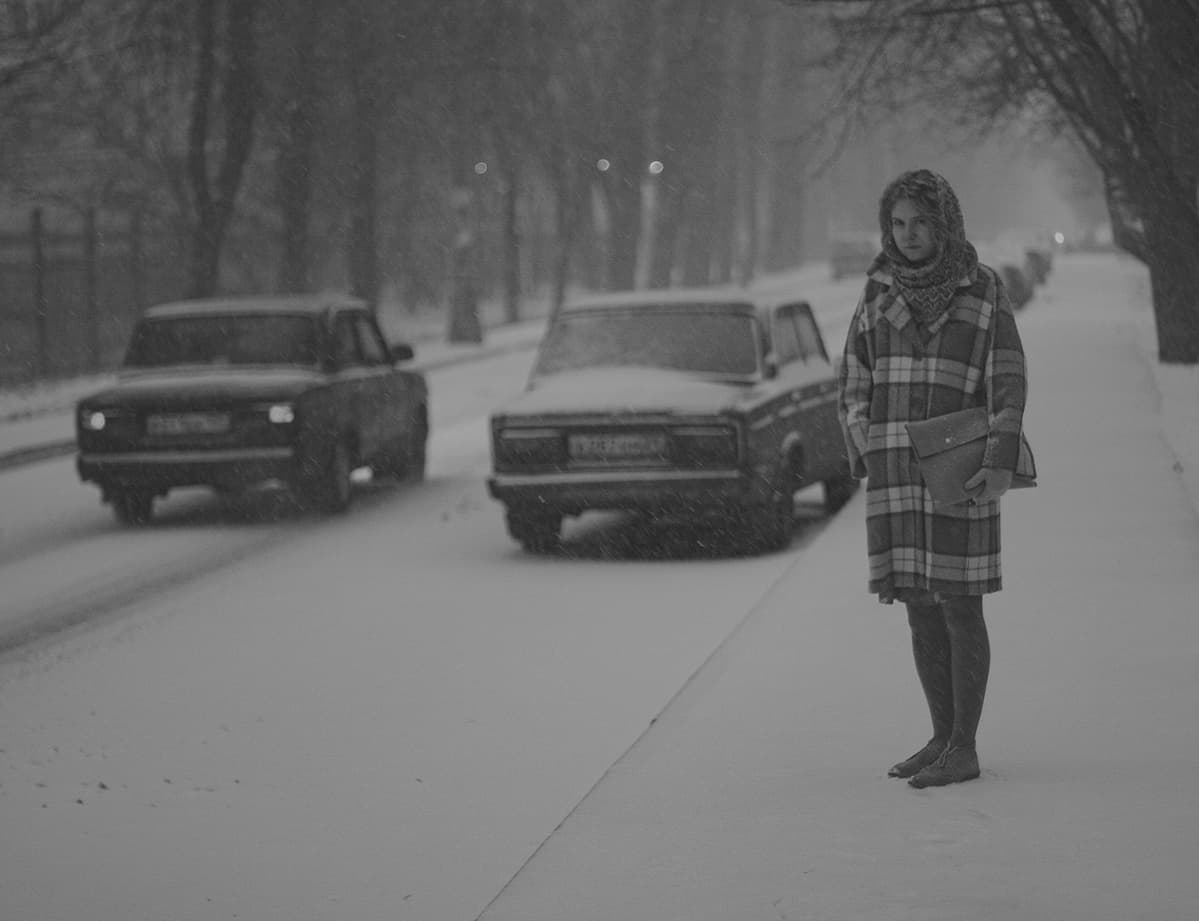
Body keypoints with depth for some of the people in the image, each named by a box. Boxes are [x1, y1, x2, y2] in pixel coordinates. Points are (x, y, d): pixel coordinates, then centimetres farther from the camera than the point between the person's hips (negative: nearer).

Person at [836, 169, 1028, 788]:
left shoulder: (985, 291, -3)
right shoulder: (878, 295, 8)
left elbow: (1008, 383, -8)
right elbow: (854, 387, 11)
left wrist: (1002, 464, -21)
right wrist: (869, 464, 0)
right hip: (894, 473, 4)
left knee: (960, 608, -5)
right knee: (920, 609, 8)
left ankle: (964, 749, 0)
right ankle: (943, 739, 17)